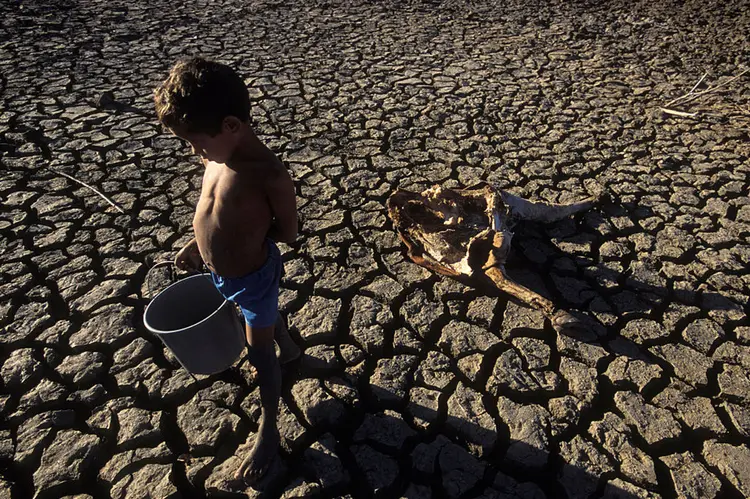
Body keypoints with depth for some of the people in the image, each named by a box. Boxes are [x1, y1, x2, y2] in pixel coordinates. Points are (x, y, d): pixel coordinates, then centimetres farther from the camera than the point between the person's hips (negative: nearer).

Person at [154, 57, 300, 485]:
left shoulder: (269, 173, -31)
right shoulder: (217, 156, -8)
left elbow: (288, 232, -20)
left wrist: (248, 233, -12)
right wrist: (201, 242, 2)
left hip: (253, 276, -7)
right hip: (221, 271, 8)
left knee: (260, 353, 9)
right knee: (267, 316, 32)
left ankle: (268, 432, 30)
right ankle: (290, 350, 64)